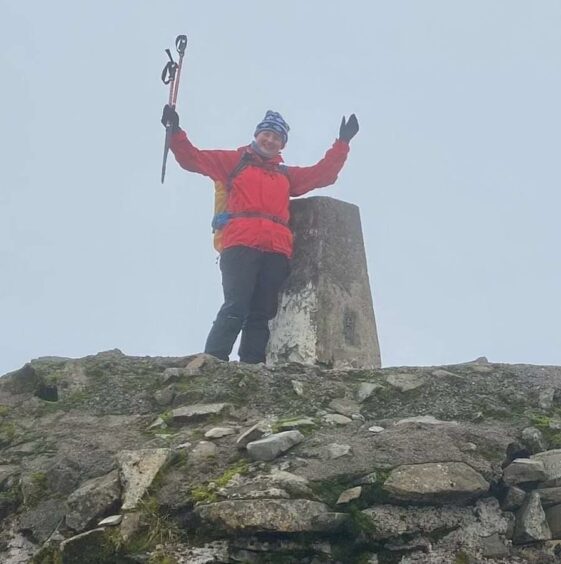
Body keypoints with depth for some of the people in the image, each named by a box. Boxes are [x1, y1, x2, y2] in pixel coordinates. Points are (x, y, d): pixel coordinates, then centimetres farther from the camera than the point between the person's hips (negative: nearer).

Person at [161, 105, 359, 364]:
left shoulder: (287, 175, 33)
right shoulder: (234, 161, 22)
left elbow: (323, 174, 35)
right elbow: (193, 158, 16)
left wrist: (342, 142, 33)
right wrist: (176, 132, 4)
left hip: (277, 251, 4)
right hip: (240, 245, -4)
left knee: (261, 315, -5)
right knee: (236, 308, -21)